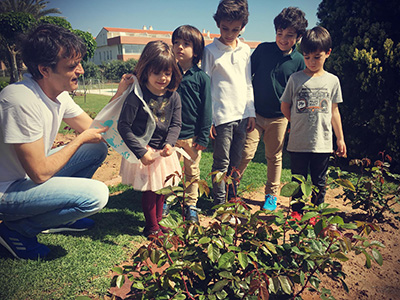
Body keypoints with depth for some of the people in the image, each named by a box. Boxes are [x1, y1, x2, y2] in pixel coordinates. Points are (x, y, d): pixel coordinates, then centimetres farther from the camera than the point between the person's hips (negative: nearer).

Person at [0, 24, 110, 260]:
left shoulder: (60, 94, -2)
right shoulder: (22, 101, -30)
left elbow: (96, 130, 6)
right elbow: (40, 173, -27)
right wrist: (81, 139, -15)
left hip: (30, 175, 9)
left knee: (98, 149, 7)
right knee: (96, 194, -24)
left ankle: (57, 217, 16)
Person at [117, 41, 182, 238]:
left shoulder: (173, 97, -3)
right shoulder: (137, 97, -19)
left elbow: (175, 124, 3)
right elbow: (123, 126, -17)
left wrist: (169, 144, -16)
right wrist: (141, 152, -20)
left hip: (163, 152, 5)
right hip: (144, 151, -5)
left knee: (161, 189, 17)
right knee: (149, 190, 6)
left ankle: (157, 222, 38)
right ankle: (152, 227, 27)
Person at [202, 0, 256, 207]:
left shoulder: (245, 51, 11)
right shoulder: (210, 51, -2)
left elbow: (248, 84, 16)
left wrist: (251, 112, 10)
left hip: (241, 116, 4)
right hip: (221, 117, -4)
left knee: (236, 161, 13)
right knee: (221, 163, 2)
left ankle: (233, 198, 27)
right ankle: (219, 202, 16)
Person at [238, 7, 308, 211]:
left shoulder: (299, 61, -2)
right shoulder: (263, 49, -3)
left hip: (279, 117, 1)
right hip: (255, 112, -1)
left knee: (274, 157, 12)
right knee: (246, 152, -6)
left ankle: (272, 195, 28)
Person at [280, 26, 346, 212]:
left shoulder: (332, 81, 5)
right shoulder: (295, 79, -1)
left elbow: (334, 111, 11)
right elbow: (285, 107, 7)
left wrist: (340, 139, 12)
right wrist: (299, 124, 2)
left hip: (323, 143, 1)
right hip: (298, 143, -1)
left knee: (319, 183, 12)